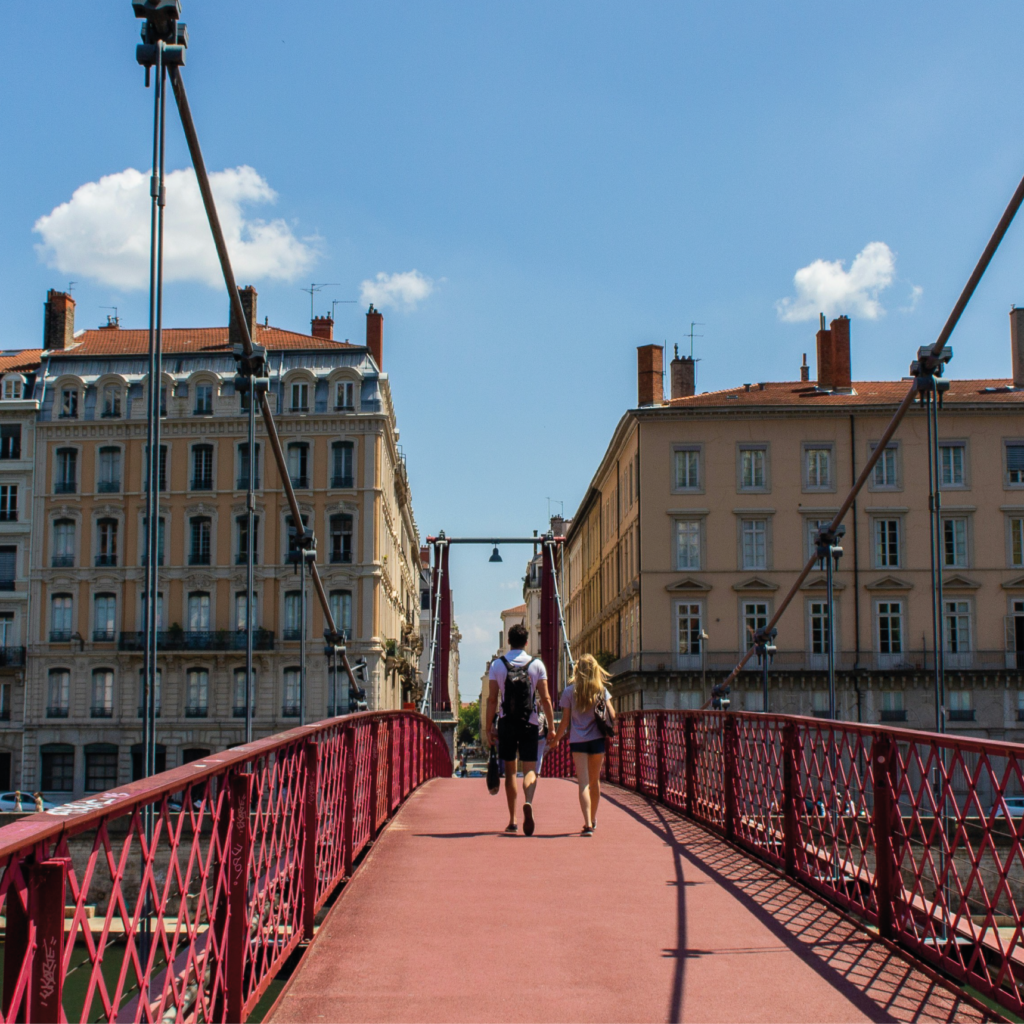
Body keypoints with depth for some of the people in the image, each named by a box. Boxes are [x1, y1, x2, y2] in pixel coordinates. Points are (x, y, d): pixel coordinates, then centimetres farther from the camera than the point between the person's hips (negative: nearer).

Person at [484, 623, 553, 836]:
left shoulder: (497, 665, 1)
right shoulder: (537, 665, 0)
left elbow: (492, 700, -1)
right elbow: (545, 699, -2)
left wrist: (489, 728, 4)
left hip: (506, 723, 1)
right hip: (530, 723, -1)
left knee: (510, 770, 10)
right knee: (530, 769, 1)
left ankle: (512, 821, 11)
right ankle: (528, 802, -29)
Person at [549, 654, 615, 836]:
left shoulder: (569, 691, -2)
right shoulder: (602, 690, 1)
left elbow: (565, 720, 0)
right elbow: (612, 715, -4)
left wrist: (556, 738, 12)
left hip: (577, 741, -2)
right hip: (597, 739, 2)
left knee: (583, 783, -7)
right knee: (595, 780, 19)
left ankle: (588, 824, -22)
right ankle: (593, 819, 35)